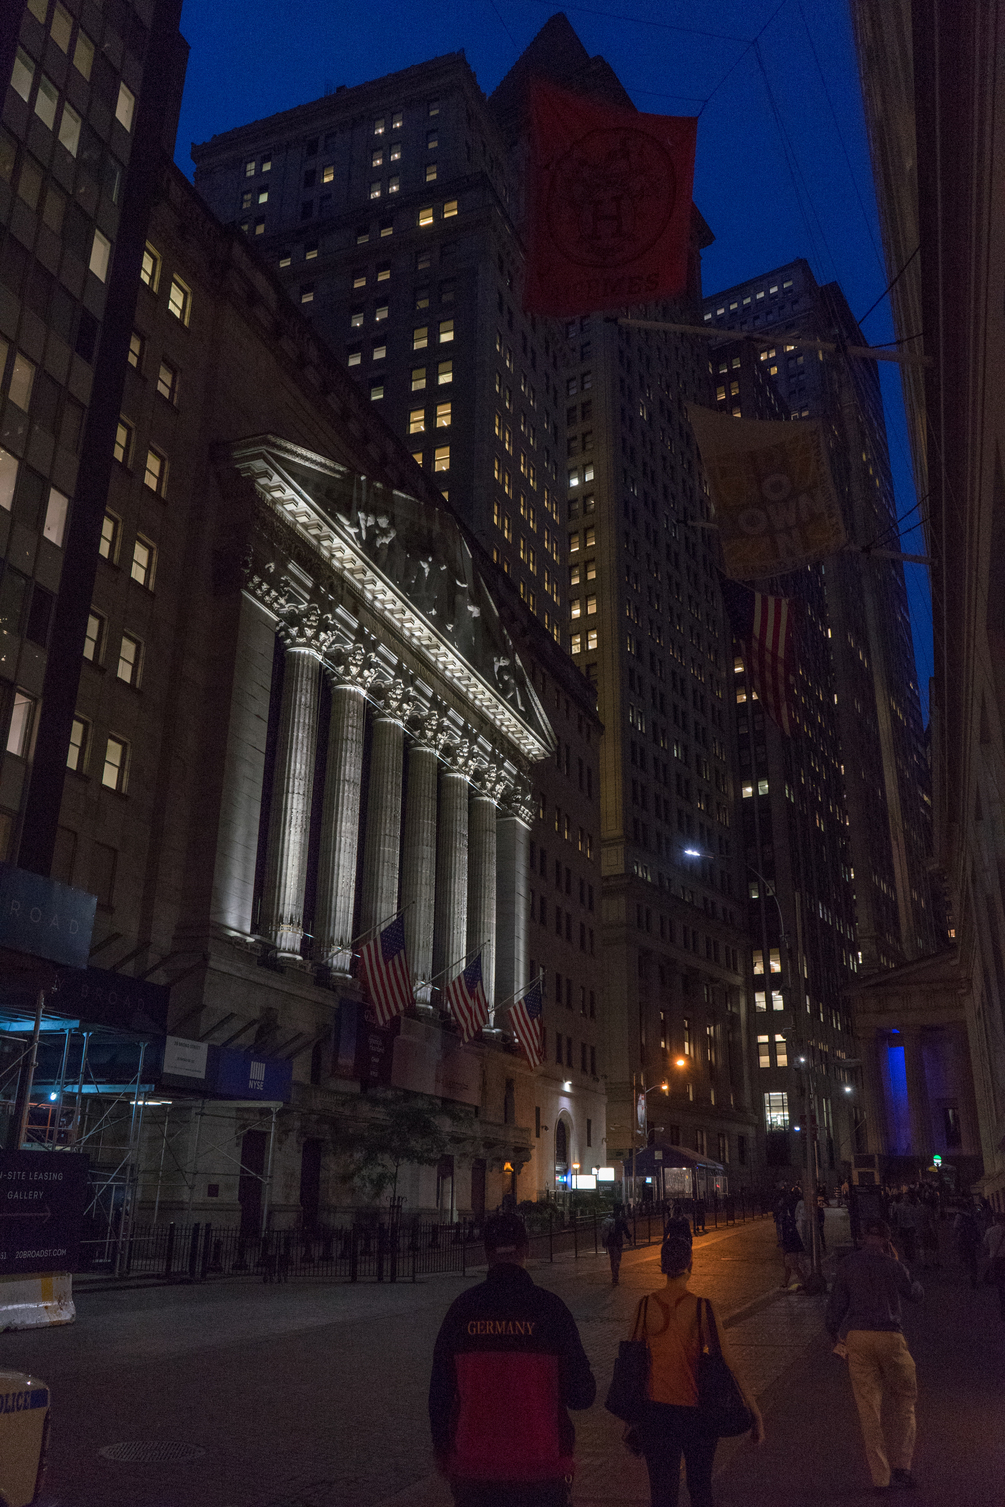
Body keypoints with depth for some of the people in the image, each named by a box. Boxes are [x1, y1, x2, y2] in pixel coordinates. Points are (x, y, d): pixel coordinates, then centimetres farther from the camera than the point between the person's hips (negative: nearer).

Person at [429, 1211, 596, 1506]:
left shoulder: (463, 1308, -5)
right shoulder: (549, 1307, -10)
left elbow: (439, 1391, 2)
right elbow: (582, 1394, -7)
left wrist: (442, 1449, 16)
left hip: (472, 1471, 2)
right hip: (541, 1470, -1)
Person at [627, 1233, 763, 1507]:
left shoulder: (645, 1306, -7)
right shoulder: (703, 1309, -14)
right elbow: (729, 1366, -12)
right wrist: (754, 1413, -3)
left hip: (655, 1409, 2)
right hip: (696, 1411, -1)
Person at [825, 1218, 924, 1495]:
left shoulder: (848, 1264, 3)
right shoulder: (893, 1267, -3)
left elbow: (837, 1301, 5)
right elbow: (916, 1294, 14)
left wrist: (834, 1332, 18)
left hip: (856, 1336, 2)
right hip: (889, 1336, -2)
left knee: (868, 1409, 7)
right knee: (903, 1400, 17)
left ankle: (880, 1479, 9)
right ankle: (899, 1466, 11)